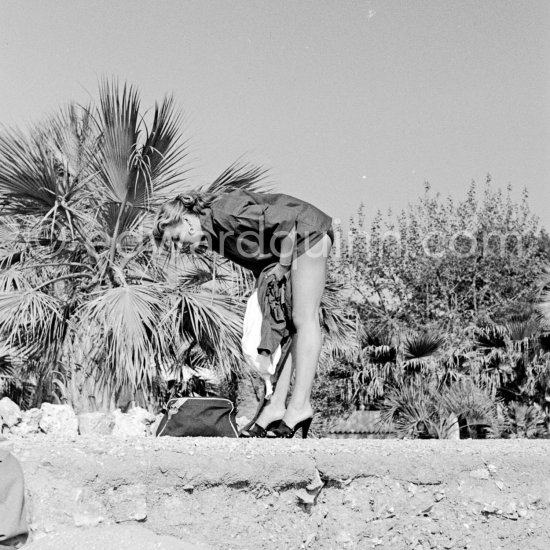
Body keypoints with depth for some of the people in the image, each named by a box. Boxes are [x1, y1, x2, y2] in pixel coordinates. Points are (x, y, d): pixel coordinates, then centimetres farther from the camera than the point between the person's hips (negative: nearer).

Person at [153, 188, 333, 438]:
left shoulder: (225, 212, -29)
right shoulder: (213, 235, -1)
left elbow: (286, 222, -29)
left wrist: (283, 265, -19)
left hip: (308, 232, -9)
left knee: (303, 319, -10)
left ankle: (300, 405, -10)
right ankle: (277, 403, 1)